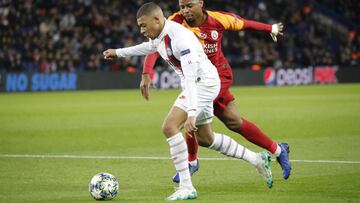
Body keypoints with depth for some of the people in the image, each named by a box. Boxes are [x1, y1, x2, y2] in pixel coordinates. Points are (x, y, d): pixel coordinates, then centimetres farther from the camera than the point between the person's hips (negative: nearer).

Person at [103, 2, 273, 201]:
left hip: (204, 82, -10)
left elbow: (191, 78, -36)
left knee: (170, 127, -21)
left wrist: (191, 113, -43)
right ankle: (257, 159, 32)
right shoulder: (159, 35, -1)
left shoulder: (180, 37, -29)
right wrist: (118, 52, 36)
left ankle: (186, 187, -19)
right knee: (205, 139, 19)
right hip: (196, 85, 10)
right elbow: (149, 47, 27)